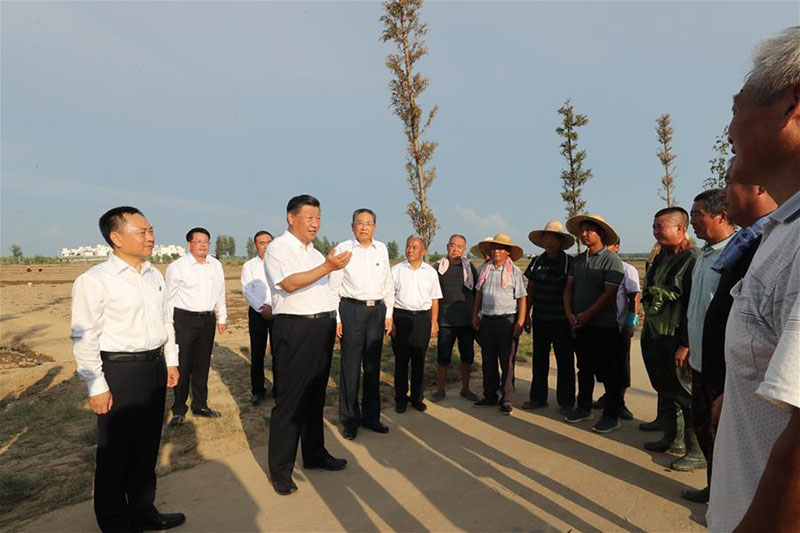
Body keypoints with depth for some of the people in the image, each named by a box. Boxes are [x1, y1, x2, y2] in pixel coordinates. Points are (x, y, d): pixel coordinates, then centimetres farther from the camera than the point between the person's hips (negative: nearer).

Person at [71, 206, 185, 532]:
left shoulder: (154, 275, 8)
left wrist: (171, 361, 15)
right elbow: (84, 339, -13)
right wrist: (96, 386, -13)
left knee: (147, 447, 18)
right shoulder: (94, 280, -13)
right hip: (119, 370, -7)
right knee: (115, 453, 8)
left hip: (155, 367, 7)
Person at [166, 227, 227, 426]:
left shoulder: (216, 265, 9)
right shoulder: (177, 266, -6)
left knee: (202, 365, 13)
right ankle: (179, 410, 13)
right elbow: (169, 298, -3)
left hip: (208, 320, 5)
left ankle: (200, 405, 26)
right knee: (183, 365, -2)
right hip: (184, 319, -4)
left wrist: (222, 318, 16)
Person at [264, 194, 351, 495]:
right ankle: (280, 470, 12)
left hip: (322, 328, 8)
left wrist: (334, 321, 17)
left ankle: (314, 454, 32)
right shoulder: (278, 248, -6)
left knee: (316, 396, 17)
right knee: (289, 400, -1)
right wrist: (327, 267, -28)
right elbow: (290, 284, -22)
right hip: (294, 329, -8)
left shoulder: (314, 252, 19)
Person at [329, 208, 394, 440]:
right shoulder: (343, 249, -2)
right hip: (351, 309, -4)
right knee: (350, 366, 0)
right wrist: (336, 317, -6)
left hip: (377, 310, 4)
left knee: (373, 366, 11)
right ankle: (349, 419, 15)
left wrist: (388, 314, 10)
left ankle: (371, 416, 25)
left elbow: (388, 284, 14)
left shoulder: (381, 249, 10)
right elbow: (334, 286, -1)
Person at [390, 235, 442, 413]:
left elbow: (434, 300, 10)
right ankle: (400, 398, 16)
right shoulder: (396, 270, 3)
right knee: (401, 360, 4)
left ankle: (417, 397, 22)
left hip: (422, 317, 2)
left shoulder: (430, 272, 9)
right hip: (401, 317, -1)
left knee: (419, 360, 9)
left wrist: (434, 323, 5)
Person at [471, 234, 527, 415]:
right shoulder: (485, 268, 9)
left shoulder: (514, 271, -4)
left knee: (507, 362, 3)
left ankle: (506, 400, 14)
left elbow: (522, 298, -6)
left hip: (507, 320, -5)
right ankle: (490, 396, 25)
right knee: (488, 361, 12)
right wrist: (475, 315, 13)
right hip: (486, 320, 5)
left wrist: (520, 322, -12)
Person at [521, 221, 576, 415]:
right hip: (540, 319, 4)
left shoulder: (569, 262, -6)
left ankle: (566, 402, 17)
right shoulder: (536, 261, 7)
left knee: (565, 362, 5)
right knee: (539, 360, 11)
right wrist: (527, 315, 11)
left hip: (561, 321, -4)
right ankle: (538, 398, 23)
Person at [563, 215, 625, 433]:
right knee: (584, 368, 17)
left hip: (603, 326, -6)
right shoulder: (578, 260, 10)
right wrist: (570, 314, -4)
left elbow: (609, 294, -18)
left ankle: (611, 415, 14)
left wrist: (586, 315, -16)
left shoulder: (611, 260, -11)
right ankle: (583, 408, 30)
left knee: (607, 372, 2)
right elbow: (569, 288, 10)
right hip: (580, 325, 7)